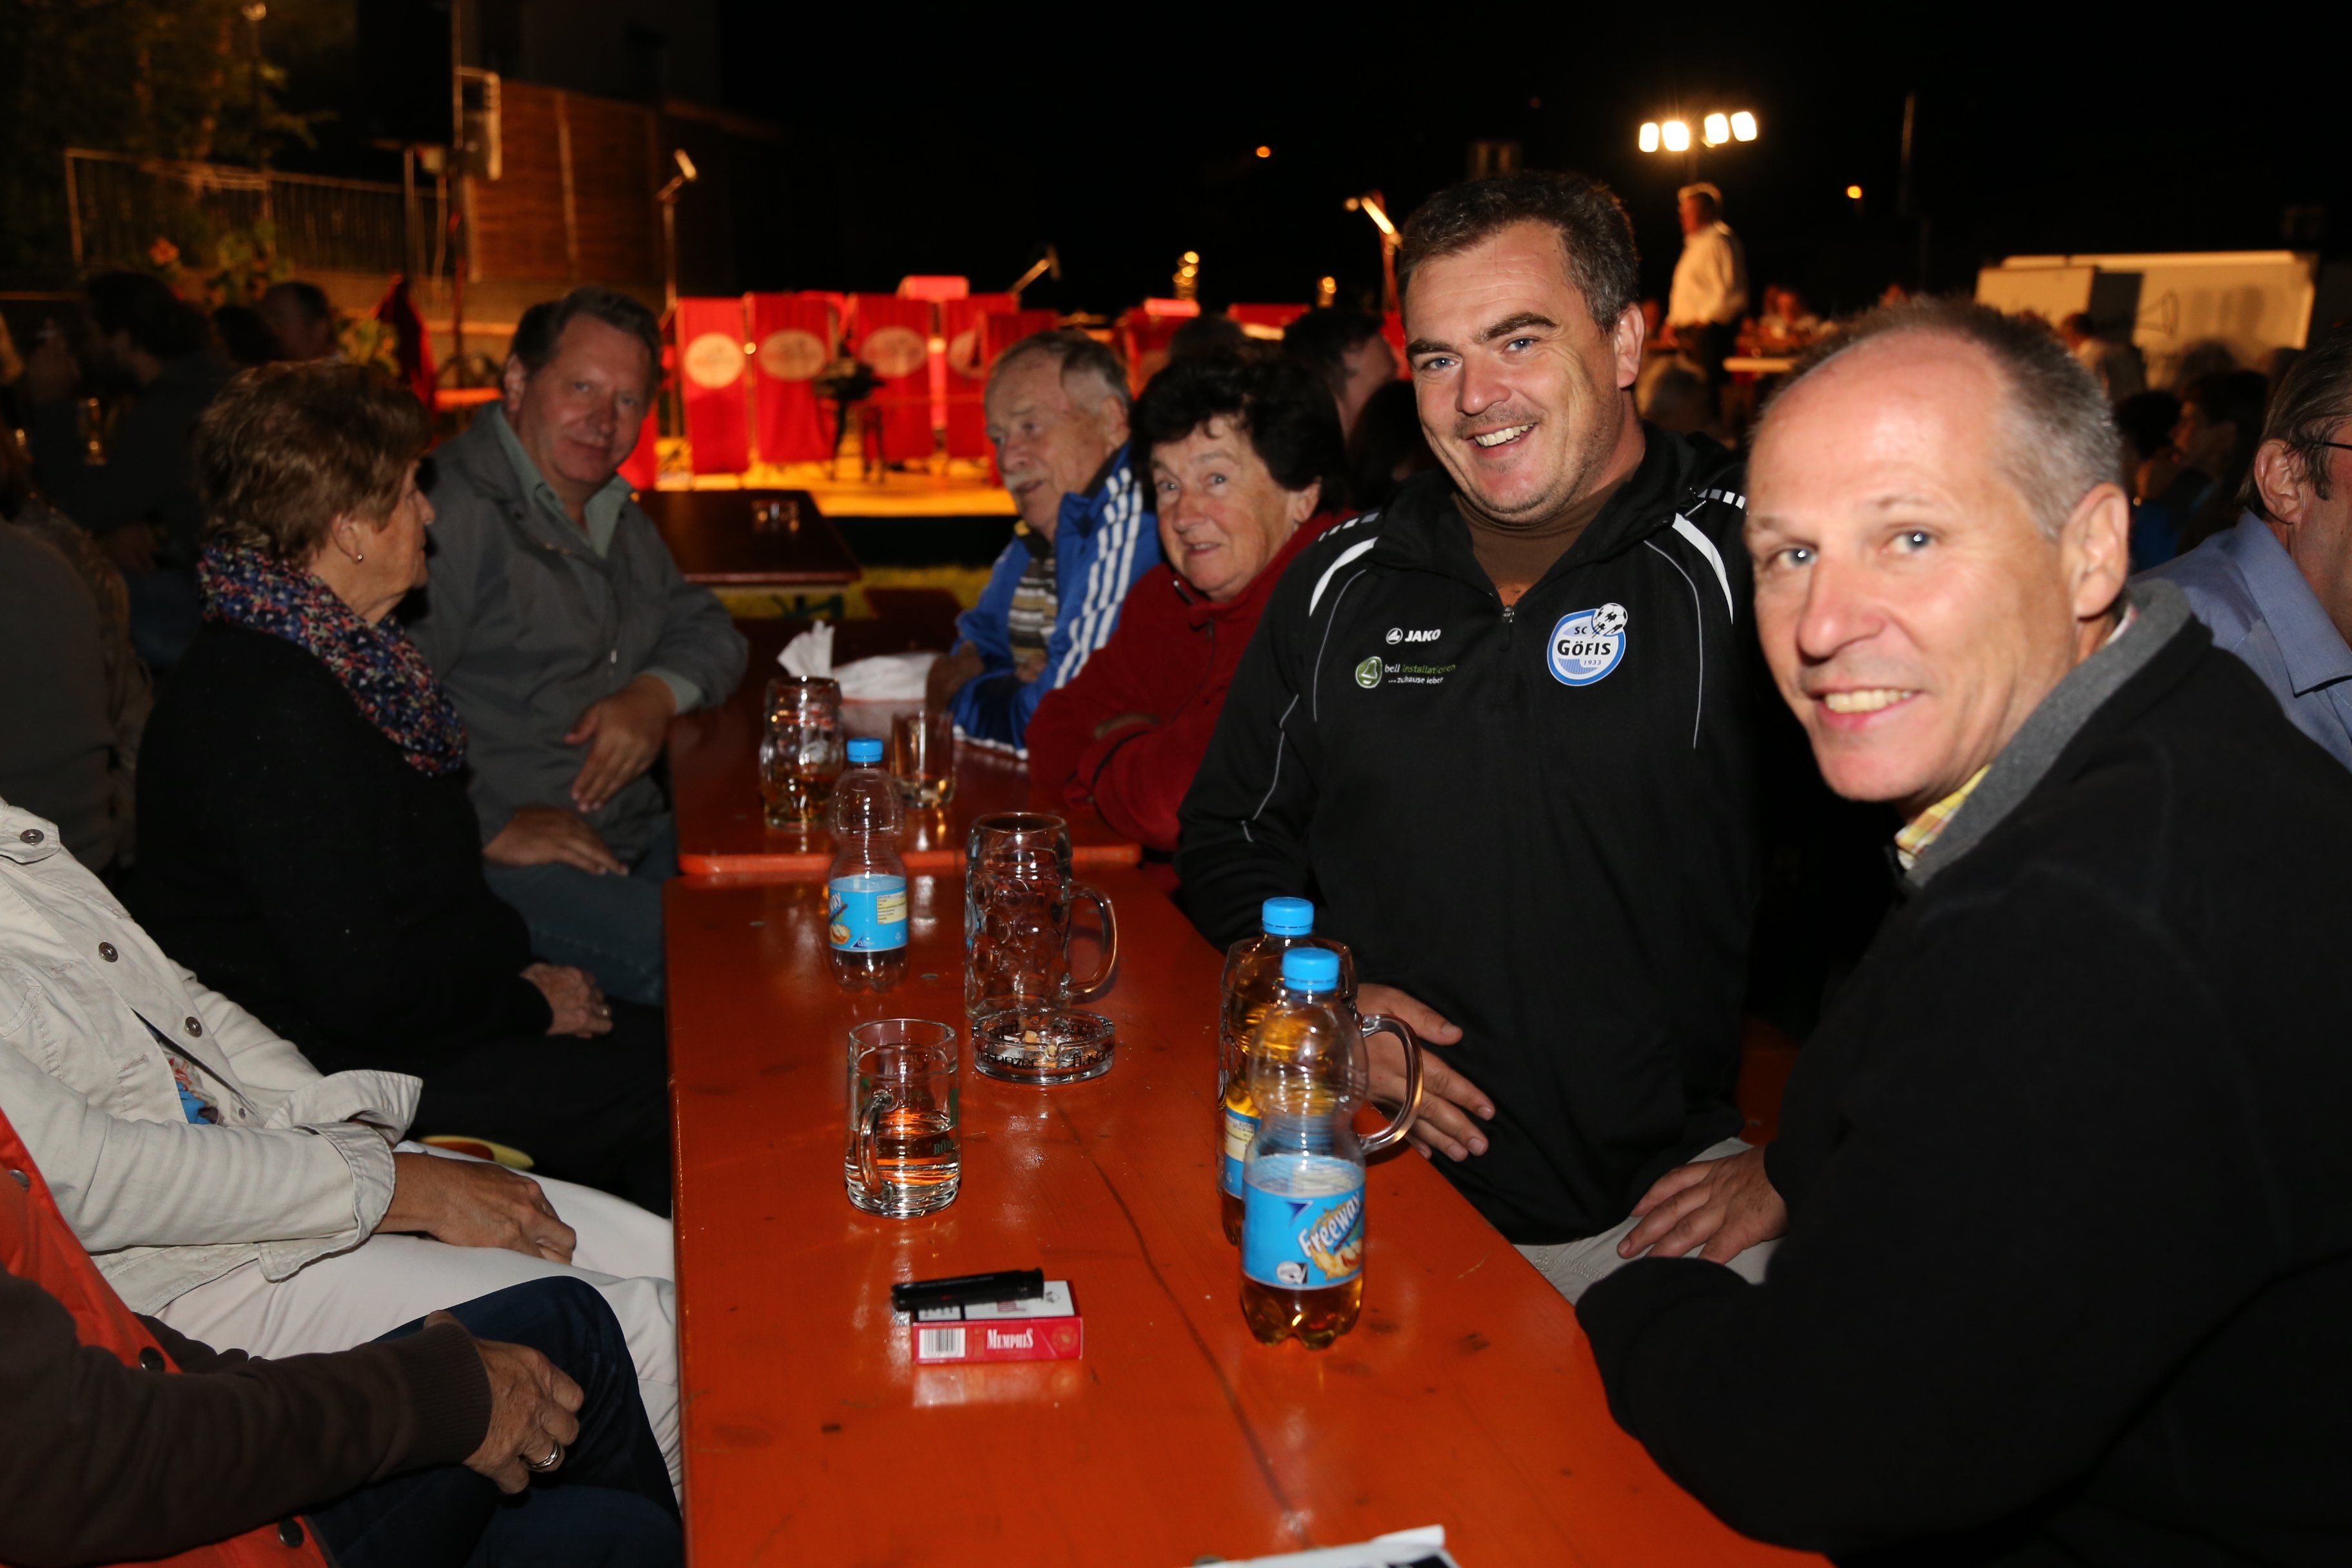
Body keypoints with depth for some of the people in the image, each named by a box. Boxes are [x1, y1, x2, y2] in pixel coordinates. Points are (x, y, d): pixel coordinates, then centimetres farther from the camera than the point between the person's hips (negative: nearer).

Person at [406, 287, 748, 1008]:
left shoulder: (613, 514, 20)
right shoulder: (453, 512, -12)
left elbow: (707, 628, 22)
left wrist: (659, 691, 0)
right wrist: (489, 827, -21)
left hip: (642, 835, 9)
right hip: (511, 863, -9)